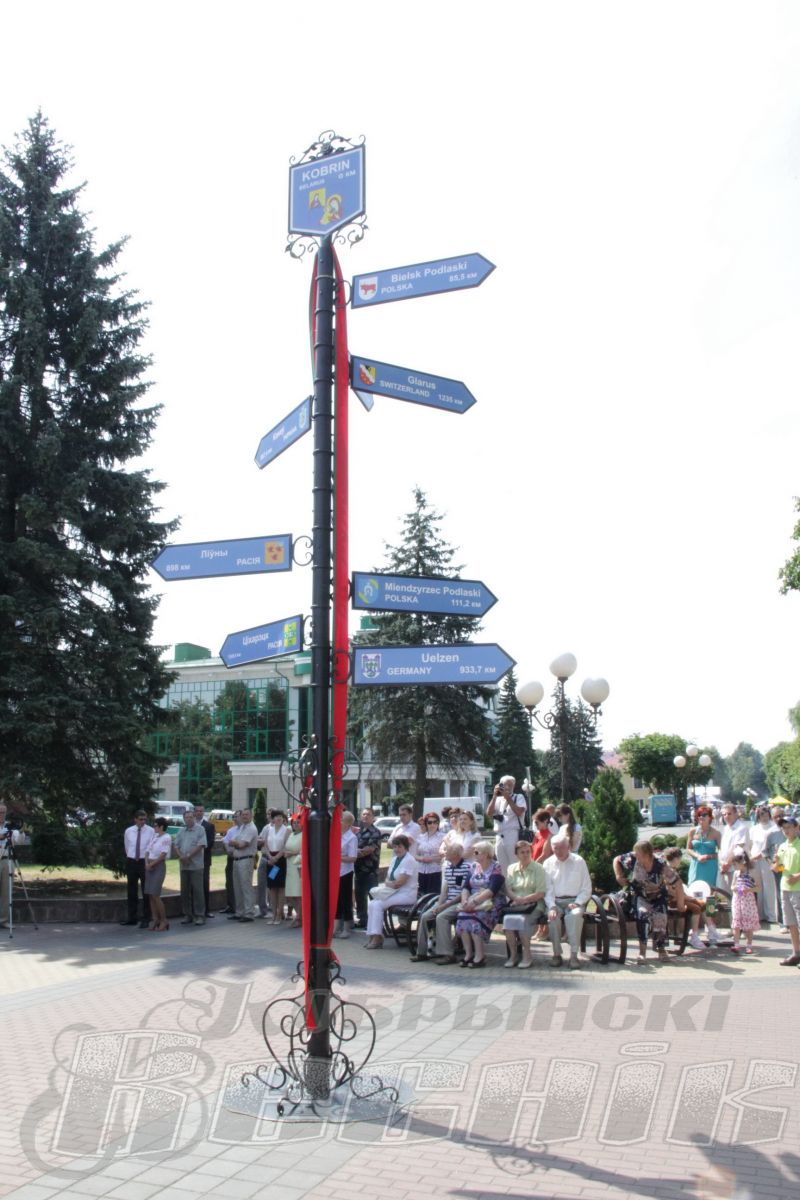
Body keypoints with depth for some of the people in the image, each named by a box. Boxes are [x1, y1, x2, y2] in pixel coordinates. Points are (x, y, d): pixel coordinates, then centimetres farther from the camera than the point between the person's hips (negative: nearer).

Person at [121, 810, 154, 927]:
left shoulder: (150, 831, -5)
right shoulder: (128, 831, 3)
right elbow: (127, 847, 16)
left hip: (144, 862, -3)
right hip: (131, 862, 3)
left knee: (146, 892, 1)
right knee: (131, 892, 10)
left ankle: (145, 919, 8)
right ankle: (132, 918, 20)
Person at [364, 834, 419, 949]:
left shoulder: (409, 860, -13)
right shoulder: (395, 859, 14)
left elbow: (400, 882, -18)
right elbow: (388, 878, 13)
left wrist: (387, 883, -3)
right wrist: (389, 883, -9)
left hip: (406, 895, -8)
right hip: (394, 892, 8)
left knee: (378, 904, -22)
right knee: (371, 904, -12)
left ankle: (377, 937, -16)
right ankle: (372, 935, -12)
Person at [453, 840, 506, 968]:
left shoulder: (496, 868, -4)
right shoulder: (474, 868, 17)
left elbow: (492, 890, -16)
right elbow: (466, 887, 11)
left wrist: (475, 901, -24)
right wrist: (465, 900, -10)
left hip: (491, 904, -5)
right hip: (473, 904, 5)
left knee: (474, 918, -32)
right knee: (462, 916, -25)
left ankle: (480, 956, -25)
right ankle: (468, 954, -19)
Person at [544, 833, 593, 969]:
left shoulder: (579, 862, 5)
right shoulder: (548, 864, 8)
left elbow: (586, 888, 3)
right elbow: (547, 890, 3)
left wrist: (577, 903, -11)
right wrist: (552, 906, -14)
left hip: (574, 900, -1)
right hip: (555, 901, 1)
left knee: (575, 915, -33)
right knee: (552, 916, -31)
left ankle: (574, 954, -30)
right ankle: (556, 954, -22)